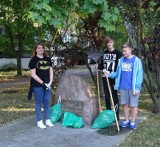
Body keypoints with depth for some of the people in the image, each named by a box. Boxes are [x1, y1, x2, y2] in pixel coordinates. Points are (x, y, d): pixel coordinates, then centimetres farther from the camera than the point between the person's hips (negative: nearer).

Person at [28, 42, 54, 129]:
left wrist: (50, 82, -2)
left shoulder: (47, 59, 10)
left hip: (47, 85, 5)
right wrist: (42, 83, -16)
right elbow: (33, 74, -12)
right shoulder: (33, 60, -7)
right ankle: (39, 122, 14)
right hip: (38, 86, -5)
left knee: (47, 102, 11)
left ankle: (47, 120, 23)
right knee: (39, 103, 3)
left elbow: (51, 71, 11)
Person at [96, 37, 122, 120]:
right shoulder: (105, 53, 11)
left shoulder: (117, 53, -5)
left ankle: (116, 116, 11)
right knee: (107, 97, 11)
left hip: (113, 78, -5)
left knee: (114, 96, 0)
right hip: (105, 77, 5)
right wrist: (98, 67, -3)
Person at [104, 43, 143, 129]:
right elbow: (118, 73, 12)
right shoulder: (121, 60, 7)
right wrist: (110, 75, -6)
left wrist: (137, 88, -15)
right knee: (125, 104, 13)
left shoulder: (136, 60, -8)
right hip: (123, 87, 5)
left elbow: (139, 75, -10)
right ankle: (127, 120, 26)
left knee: (133, 105, 5)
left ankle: (133, 122, 17)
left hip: (132, 88, -4)